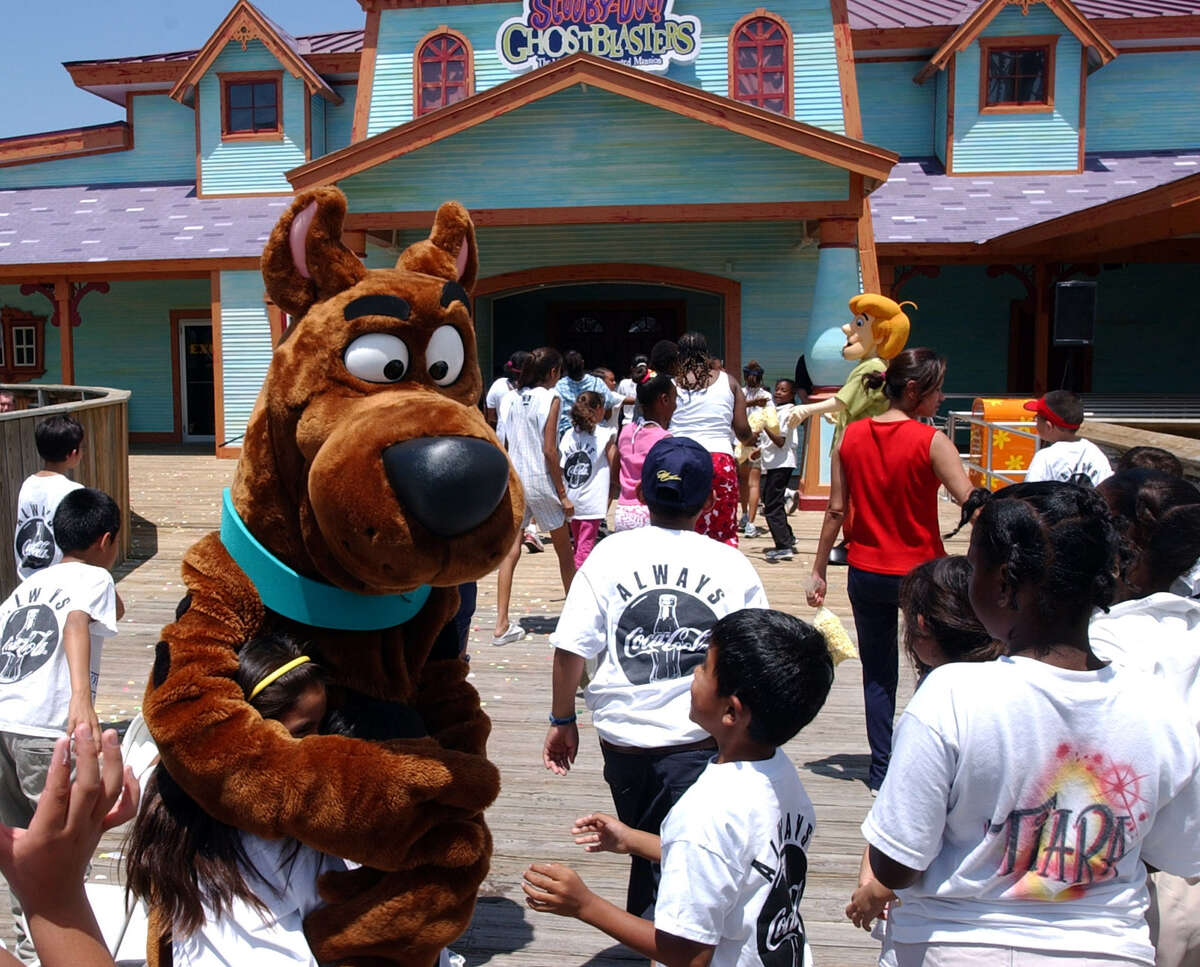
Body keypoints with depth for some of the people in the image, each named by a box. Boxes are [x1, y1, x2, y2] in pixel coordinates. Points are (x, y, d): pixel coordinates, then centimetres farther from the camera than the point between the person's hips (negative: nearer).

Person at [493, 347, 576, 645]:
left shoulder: (516, 397, 9)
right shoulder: (550, 398, -9)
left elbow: (506, 445, 10)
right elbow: (549, 450, -13)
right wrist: (563, 494, -9)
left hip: (515, 482, 5)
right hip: (540, 482, -5)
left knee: (510, 552, 2)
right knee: (564, 550, 12)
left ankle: (502, 625, -2)